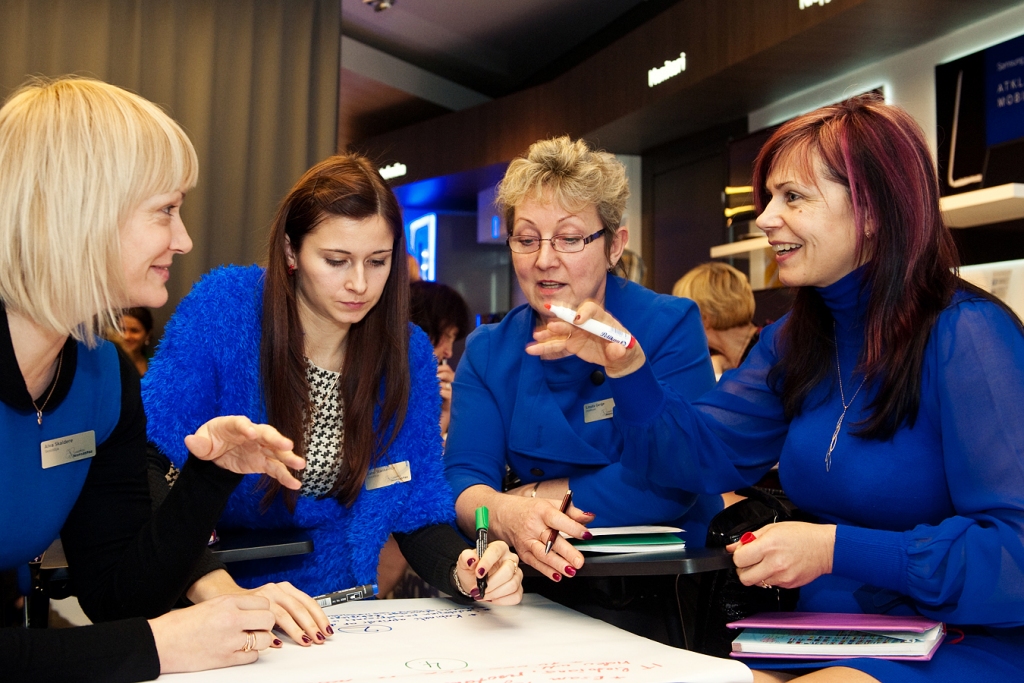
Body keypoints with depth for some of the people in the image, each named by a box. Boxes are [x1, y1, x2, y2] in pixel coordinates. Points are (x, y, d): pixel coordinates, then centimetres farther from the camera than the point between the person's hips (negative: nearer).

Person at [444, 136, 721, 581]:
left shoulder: (670, 327, -3)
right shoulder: (486, 352, 9)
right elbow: (462, 479, -2)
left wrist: (532, 495, -9)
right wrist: (505, 514, -26)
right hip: (542, 581, 3)